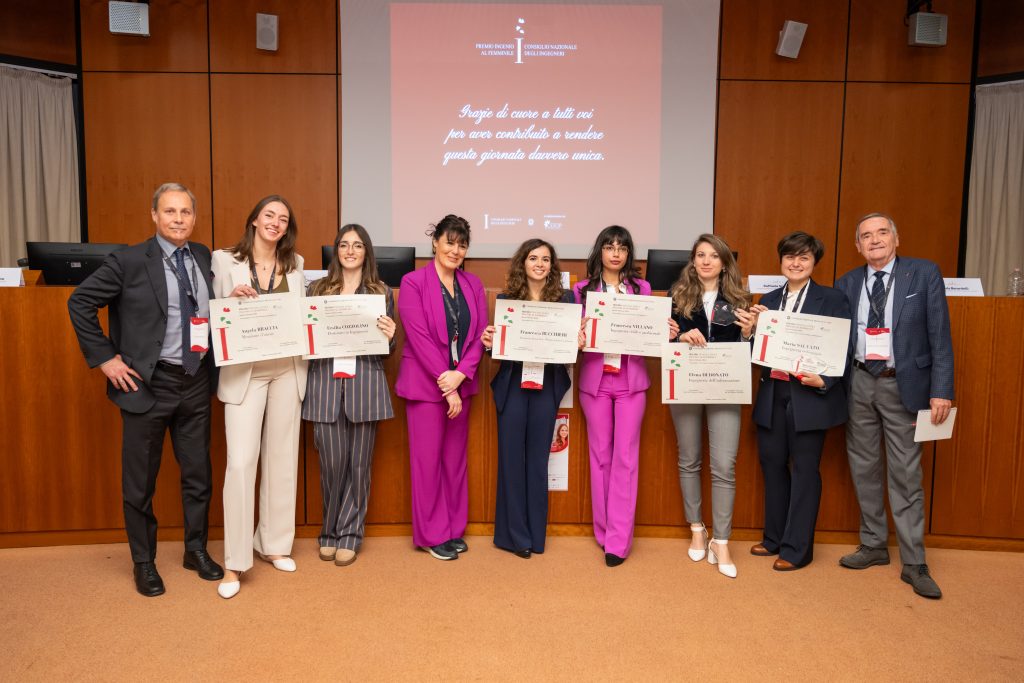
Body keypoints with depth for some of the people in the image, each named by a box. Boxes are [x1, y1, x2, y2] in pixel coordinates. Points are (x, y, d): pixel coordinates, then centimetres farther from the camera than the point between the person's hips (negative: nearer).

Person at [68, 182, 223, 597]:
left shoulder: (204, 258, 4)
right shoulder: (129, 262, -10)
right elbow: (80, 303, -5)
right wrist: (105, 357, -8)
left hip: (196, 381, 4)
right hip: (148, 384, -4)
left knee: (198, 474, 13)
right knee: (140, 480, 8)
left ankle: (196, 551, 32)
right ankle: (143, 562, 27)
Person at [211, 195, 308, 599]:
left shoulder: (295, 264, 9)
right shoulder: (225, 260, 0)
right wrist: (231, 299, -17)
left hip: (287, 370, 4)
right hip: (244, 371, -3)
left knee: (282, 459, 10)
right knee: (241, 462, -10)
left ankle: (274, 544, 25)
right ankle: (234, 562, 2)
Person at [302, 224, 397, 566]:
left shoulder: (382, 292, 9)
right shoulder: (317, 289, 10)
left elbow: (388, 349, 10)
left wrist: (389, 336, -11)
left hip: (365, 385, 0)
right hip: (325, 384, 0)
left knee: (359, 463, 4)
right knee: (332, 463, 2)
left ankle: (349, 534, 19)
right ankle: (330, 531, 23)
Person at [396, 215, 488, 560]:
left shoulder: (473, 285, 8)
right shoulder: (413, 282, -7)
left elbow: (480, 335, 3)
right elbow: (419, 337, -13)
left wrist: (460, 375, -12)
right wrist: (445, 384, -16)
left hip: (460, 383, 5)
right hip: (424, 383, -4)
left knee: (456, 458, 13)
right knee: (427, 459, 3)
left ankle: (454, 528, 25)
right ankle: (432, 534, 16)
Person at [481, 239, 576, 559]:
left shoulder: (565, 298, 3)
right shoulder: (506, 298, 3)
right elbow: (499, 342, 4)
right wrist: (489, 342, -17)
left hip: (548, 385, 0)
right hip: (512, 384, 0)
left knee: (537, 457, 9)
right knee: (511, 457, 5)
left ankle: (536, 534, 21)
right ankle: (514, 534, 17)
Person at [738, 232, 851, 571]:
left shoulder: (832, 299, -2)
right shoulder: (768, 300, 11)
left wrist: (823, 381, -20)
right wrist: (750, 329, -12)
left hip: (810, 395, -5)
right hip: (772, 394, 5)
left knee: (804, 470, 4)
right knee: (772, 464, 13)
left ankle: (797, 548, 15)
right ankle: (775, 538, 29)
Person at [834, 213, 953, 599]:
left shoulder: (924, 274, -3)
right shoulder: (847, 283, 6)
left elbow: (940, 336, -5)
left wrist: (941, 390, -11)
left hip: (903, 385, -3)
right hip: (859, 383, 4)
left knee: (906, 474, 1)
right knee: (864, 468, 12)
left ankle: (913, 564, 11)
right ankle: (873, 545, 27)